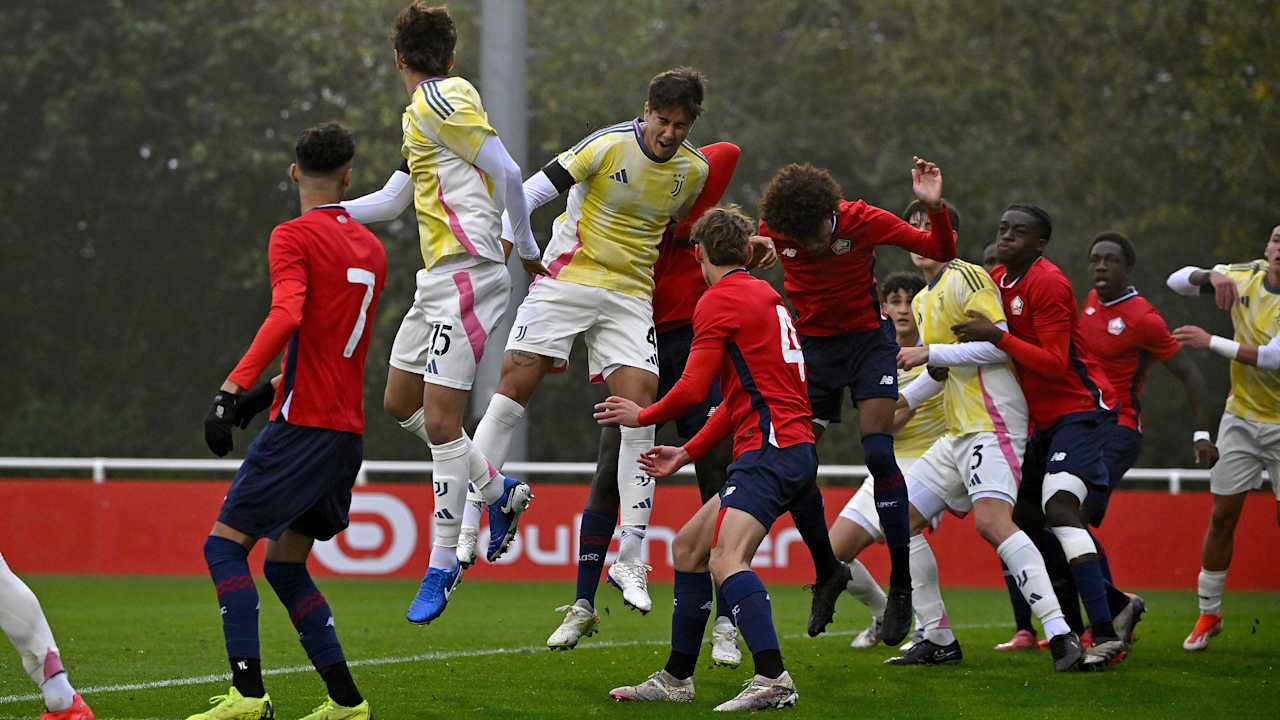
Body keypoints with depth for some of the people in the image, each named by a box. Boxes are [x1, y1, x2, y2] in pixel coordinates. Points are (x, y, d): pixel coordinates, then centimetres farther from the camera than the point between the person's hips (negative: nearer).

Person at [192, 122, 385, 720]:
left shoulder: (293, 236, -7)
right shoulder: (370, 249, 17)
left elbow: (287, 316, -24)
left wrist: (231, 389, -29)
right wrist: (270, 392, 27)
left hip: (303, 426, -7)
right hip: (348, 430, 7)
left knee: (225, 546, -4)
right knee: (283, 564, 15)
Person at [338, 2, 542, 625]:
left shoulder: (441, 100, -10)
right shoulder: (423, 112, 19)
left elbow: (505, 171, -15)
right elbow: (392, 201, 25)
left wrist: (525, 247, -6)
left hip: (466, 273, -10)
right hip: (438, 276, 10)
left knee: (440, 421, -10)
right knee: (400, 404, 16)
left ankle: (443, 563, -5)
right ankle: (498, 491, 25)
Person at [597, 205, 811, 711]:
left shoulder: (720, 300, -5)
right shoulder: (763, 296, 24)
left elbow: (693, 390, -9)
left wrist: (642, 417, 9)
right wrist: (687, 453, 28)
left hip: (771, 448, -10)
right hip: (790, 448, 10)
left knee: (725, 560, -25)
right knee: (687, 546, 17)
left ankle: (772, 680, -39)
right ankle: (676, 679, 23)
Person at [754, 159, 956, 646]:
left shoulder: (863, 220, -19)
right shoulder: (774, 229, -13)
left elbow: (941, 252, -14)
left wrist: (935, 209, -31)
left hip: (868, 339, -3)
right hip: (811, 345, 3)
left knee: (878, 453, -17)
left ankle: (902, 586, -11)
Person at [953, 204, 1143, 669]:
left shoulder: (1048, 284, -17)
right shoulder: (997, 280, 11)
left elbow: (1057, 364, -21)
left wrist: (997, 337, -25)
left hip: (1081, 409, -10)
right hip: (1045, 419, 10)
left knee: (1059, 508, -25)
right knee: (1021, 519, 8)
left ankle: (1105, 636, -30)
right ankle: (1115, 604, 18)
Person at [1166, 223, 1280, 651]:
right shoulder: (1244, 277, -2)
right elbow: (1176, 281, -1)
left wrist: (1211, 343, -24)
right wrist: (1211, 276, -22)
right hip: (1241, 419, 4)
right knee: (1222, 516, 3)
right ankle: (1209, 613, 15)